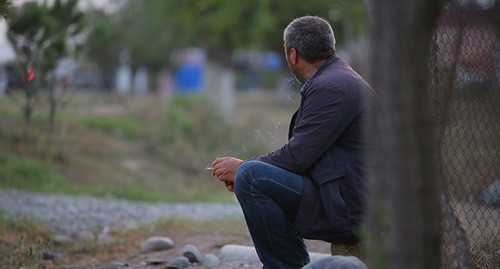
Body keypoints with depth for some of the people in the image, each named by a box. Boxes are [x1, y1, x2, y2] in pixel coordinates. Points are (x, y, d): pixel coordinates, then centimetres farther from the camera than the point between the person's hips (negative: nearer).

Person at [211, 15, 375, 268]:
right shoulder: (338, 78, 18)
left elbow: (298, 155, -19)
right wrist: (246, 168, 7)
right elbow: (302, 151, 16)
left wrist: (242, 167, -4)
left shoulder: (331, 87, -15)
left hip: (346, 210, -11)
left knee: (249, 177, -19)